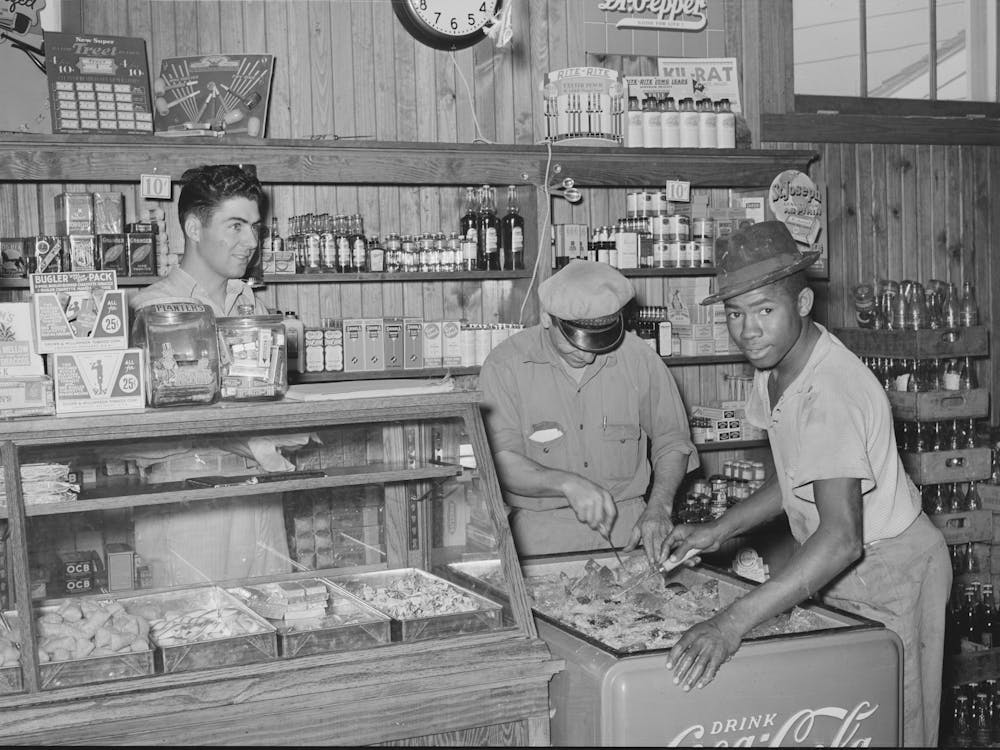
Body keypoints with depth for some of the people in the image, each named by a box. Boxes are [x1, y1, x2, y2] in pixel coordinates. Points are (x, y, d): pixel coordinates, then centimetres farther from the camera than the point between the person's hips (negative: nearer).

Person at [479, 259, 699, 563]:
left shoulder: (637, 357, 1)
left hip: (627, 524, 2)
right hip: (542, 531, -2)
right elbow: (500, 461, -13)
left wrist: (659, 507, -5)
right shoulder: (505, 366, -7)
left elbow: (672, 441, 10)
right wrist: (567, 483, -28)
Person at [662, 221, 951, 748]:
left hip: (890, 572, -8)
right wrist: (718, 531, 1)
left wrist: (734, 622, -48)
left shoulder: (830, 392, -31)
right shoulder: (773, 369, -1)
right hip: (837, 570, 8)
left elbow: (842, 538, -41)